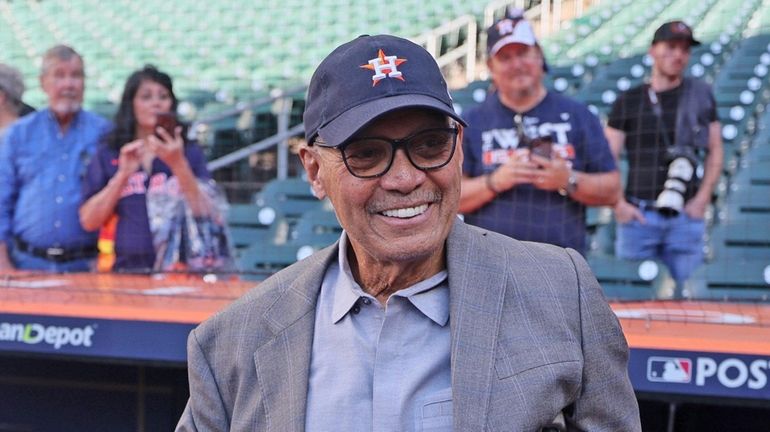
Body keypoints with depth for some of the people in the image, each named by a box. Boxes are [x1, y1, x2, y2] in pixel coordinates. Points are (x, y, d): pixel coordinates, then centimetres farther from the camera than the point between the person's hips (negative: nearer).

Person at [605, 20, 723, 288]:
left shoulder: (701, 96, 10)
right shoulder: (628, 102, 8)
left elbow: (715, 151, 11)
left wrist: (702, 199, 0)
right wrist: (618, 204, -6)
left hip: (686, 216, 1)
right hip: (638, 215, 0)